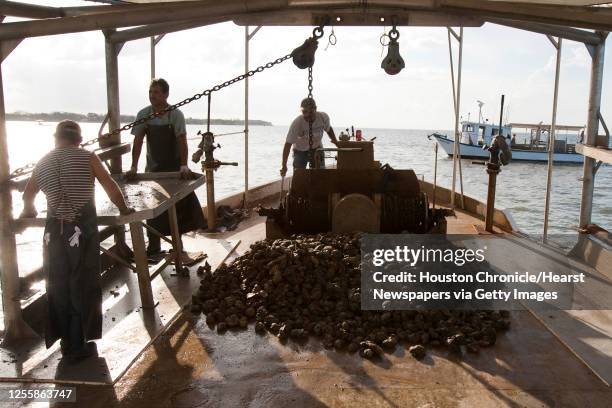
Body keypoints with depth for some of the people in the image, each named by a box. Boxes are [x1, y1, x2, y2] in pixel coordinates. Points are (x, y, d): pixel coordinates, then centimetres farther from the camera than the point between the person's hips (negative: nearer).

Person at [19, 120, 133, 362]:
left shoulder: (43, 163, 9)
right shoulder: (87, 158, -4)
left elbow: (28, 195, 24)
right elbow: (112, 189, -7)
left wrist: (28, 211, 45)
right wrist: (123, 209, 11)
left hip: (54, 231, 4)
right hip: (82, 230, -4)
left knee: (59, 288, 16)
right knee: (81, 288, 7)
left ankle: (66, 342, 28)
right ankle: (77, 346, 15)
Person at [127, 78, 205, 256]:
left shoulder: (176, 114, -13)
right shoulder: (143, 115, -5)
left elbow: (182, 141, -20)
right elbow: (138, 142, -5)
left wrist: (184, 165, -30)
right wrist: (134, 167, -13)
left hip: (175, 167, -2)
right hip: (153, 168, 3)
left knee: (178, 205, -1)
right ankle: (153, 245, 15)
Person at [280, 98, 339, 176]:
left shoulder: (324, 117, -20)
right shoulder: (297, 123, -30)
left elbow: (329, 129, 5)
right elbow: (288, 144, -31)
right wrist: (284, 165, -37)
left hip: (317, 149, 3)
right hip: (300, 151, -2)